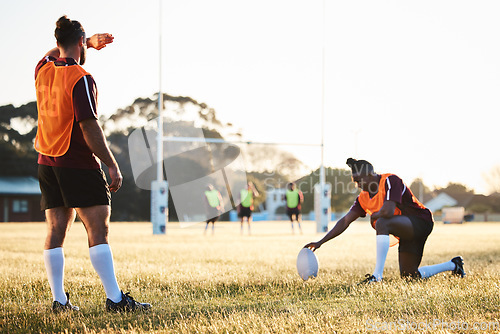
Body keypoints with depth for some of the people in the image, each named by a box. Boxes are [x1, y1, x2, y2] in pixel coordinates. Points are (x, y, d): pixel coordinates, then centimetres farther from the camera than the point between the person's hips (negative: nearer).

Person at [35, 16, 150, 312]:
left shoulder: (43, 71, 7)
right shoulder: (80, 79, -14)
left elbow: (56, 52, 32)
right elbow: (89, 128, -18)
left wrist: (91, 42, 36)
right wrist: (113, 165, -15)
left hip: (47, 163, 8)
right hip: (78, 164, -8)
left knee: (56, 231, 7)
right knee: (99, 229, -7)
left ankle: (59, 300, 8)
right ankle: (115, 299, -10)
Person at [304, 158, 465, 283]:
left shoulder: (390, 181, -20)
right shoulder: (363, 198, 5)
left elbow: (388, 211, -34)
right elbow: (346, 221, 1)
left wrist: (373, 216, -11)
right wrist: (320, 243, -6)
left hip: (421, 221, -10)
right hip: (407, 234, 10)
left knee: (382, 223, -33)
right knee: (409, 276, 7)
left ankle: (377, 276, -34)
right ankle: (453, 265, 27)